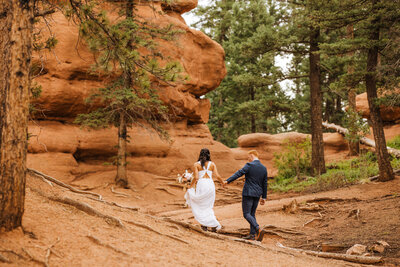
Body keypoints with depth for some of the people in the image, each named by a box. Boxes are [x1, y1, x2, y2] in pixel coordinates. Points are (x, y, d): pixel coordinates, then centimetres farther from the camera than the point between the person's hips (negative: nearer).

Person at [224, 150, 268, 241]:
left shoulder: (249, 166, -10)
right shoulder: (264, 168, 9)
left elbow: (239, 173, -19)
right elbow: (264, 184, 12)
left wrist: (227, 181, -21)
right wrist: (264, 197, 18)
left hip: (248, 193, -7)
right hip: (257, 194, 7)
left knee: (246, 214, -4)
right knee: (252, 214, 15)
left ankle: (258, 229, -21)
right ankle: (252, 234, 13)